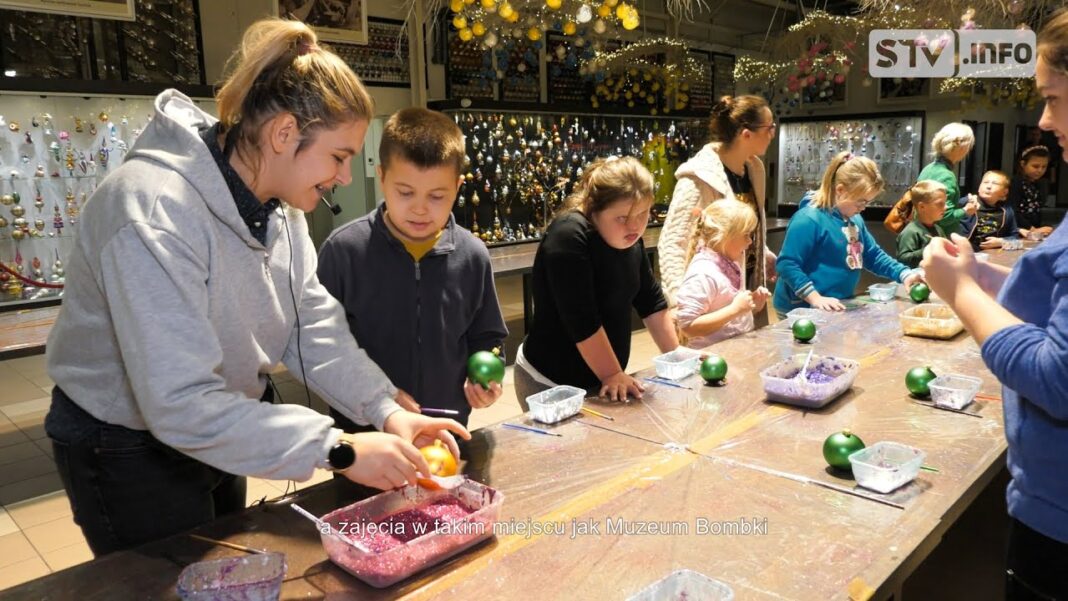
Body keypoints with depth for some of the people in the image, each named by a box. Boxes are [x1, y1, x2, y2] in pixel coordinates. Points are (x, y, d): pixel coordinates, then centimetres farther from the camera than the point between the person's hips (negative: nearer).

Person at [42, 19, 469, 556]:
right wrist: (338, 450, -38)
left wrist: (384, 410, -22)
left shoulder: (281, 205, -6)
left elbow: (314, 327, -9)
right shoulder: (154, 212, -33)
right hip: (126, 452, -8)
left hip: (214, 435, 8)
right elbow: (180, 403, -37)